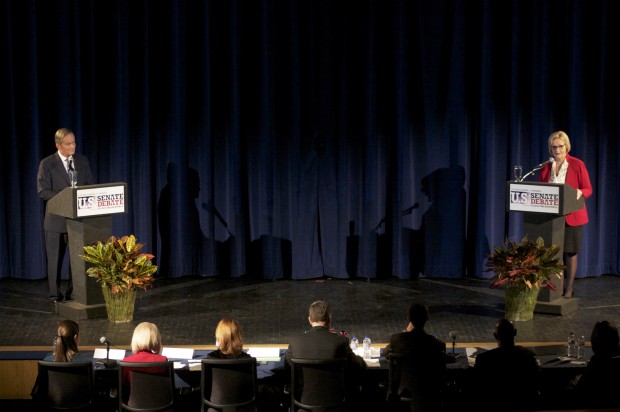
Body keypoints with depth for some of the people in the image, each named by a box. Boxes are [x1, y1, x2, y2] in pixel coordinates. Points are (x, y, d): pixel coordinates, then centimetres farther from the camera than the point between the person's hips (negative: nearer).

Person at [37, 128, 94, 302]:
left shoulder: (82, 160, 7)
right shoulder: (47, 164, -4)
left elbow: (90, 185, 11)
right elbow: (43, 191, -10)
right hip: (57, 219, -3)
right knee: (55, 259, 5)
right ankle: (55, 295, 14)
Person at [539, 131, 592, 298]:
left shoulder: (577, 165, -4)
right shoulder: (546, 167, 7)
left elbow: (588, 189, -4)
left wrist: (579, 193, -25)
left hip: (571, 216, -3)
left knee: (570, 252, 1)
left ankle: (569, 288, 7)